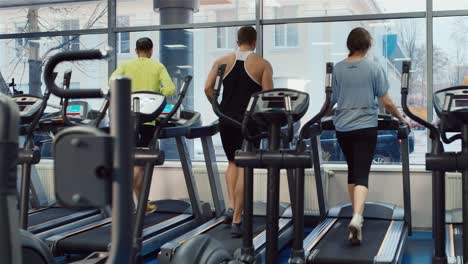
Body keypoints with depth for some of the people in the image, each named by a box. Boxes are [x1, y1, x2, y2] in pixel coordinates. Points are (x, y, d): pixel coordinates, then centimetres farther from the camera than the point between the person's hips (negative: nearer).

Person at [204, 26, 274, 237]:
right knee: (244, 167, -1)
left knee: (233, 162, 23)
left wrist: (219, 107, 11)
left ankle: (231, 206, 10)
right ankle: (236, 221, -2)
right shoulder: (263, 65, 0)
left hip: (226, 119, 3)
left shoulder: (222, 61, 7)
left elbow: (208, 88, -1)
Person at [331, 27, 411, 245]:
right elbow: (386, 102, -3)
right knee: (362, 174, -6)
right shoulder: (374, 68, -4)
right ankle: (357, 218, -26)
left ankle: (356, 216, 29)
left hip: (343, 127, 3)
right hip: (365, 126, -3)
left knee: (352, 170, 19)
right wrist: (402, 119, 12)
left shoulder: (338, 68, 4)